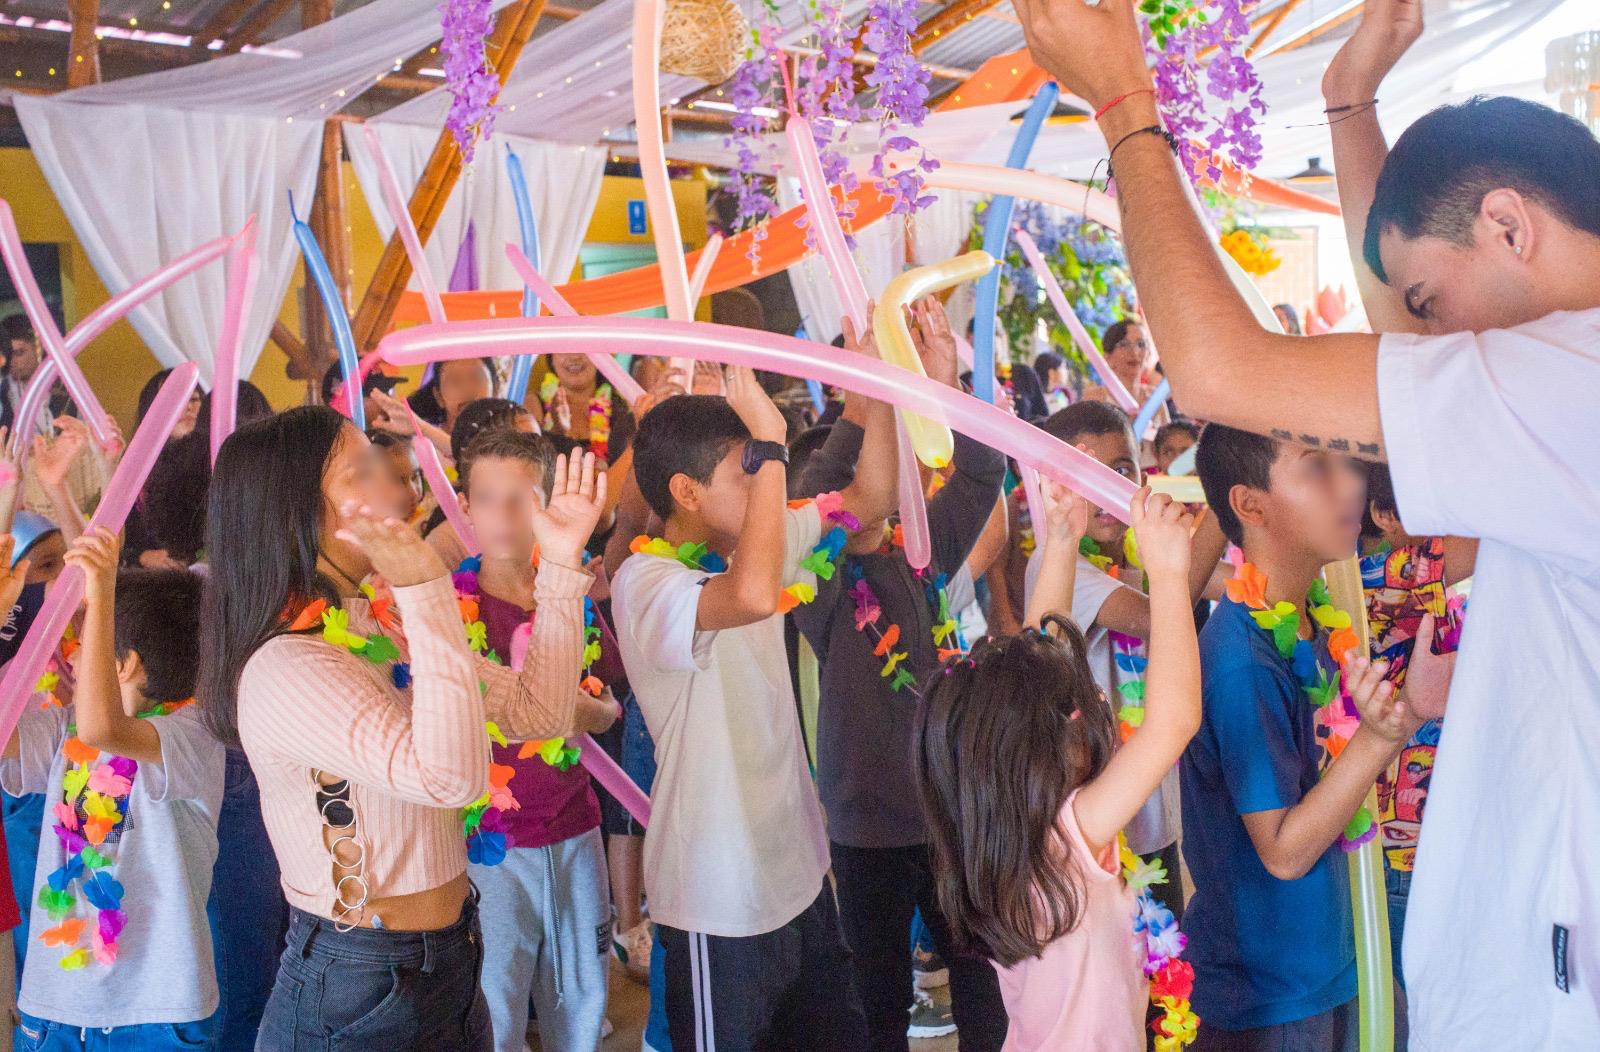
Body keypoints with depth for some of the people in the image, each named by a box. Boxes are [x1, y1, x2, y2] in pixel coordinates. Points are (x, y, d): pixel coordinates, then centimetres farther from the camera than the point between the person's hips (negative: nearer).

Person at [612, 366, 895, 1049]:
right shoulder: (644, 582, -22)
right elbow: (754, 596, -43)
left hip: (797, 867, 8)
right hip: (721, 898, -8)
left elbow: (871, 498, 7)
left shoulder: (747, 544, 3)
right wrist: (771, 447, -35)